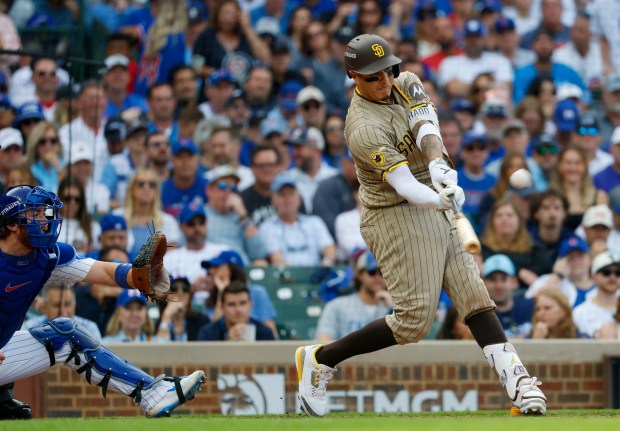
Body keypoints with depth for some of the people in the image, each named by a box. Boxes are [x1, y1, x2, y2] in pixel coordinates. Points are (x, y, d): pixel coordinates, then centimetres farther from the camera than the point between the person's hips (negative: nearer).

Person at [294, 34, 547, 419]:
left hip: (434, 213, 8)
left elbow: (426, 129, -15)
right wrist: (438, 198, -50)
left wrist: (438, 164, -37)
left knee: (474, 293, -1)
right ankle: (320, 359, 2)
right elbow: (403, 184, -31)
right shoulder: (365, 127, -21)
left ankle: (518, 384, -6)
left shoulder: (407, 84, 3)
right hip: (397, 217, -8)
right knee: (416, 318, -11)